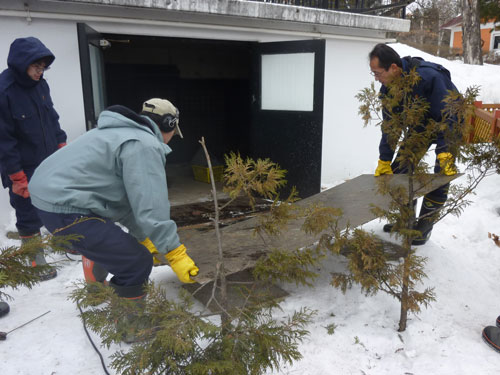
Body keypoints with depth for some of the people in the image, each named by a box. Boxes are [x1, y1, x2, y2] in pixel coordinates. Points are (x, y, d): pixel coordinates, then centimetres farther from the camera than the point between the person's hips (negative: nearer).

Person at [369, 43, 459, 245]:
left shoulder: (428, 77, -37)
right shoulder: (388, 87, -15)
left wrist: (444, 153, -38)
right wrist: (384, 161, -6)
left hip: (448, 125, -6)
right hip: (420, 125, 6)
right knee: (399, 170, 0)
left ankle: (424, 224, 5)